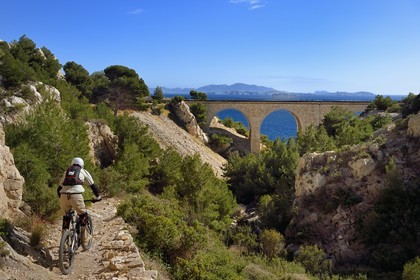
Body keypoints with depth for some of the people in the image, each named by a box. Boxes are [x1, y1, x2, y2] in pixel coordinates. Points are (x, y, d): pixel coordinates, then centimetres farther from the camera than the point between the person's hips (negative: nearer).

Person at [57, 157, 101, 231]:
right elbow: (92, 185, 22)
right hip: (76, 196, -3)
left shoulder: (66, 171, 27)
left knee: (65, 217, 20)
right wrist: (98, 196, 32)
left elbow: (59, 188, 26)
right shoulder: (83, 171, 20)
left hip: (64, 196, 3)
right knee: (83, 215, 14)